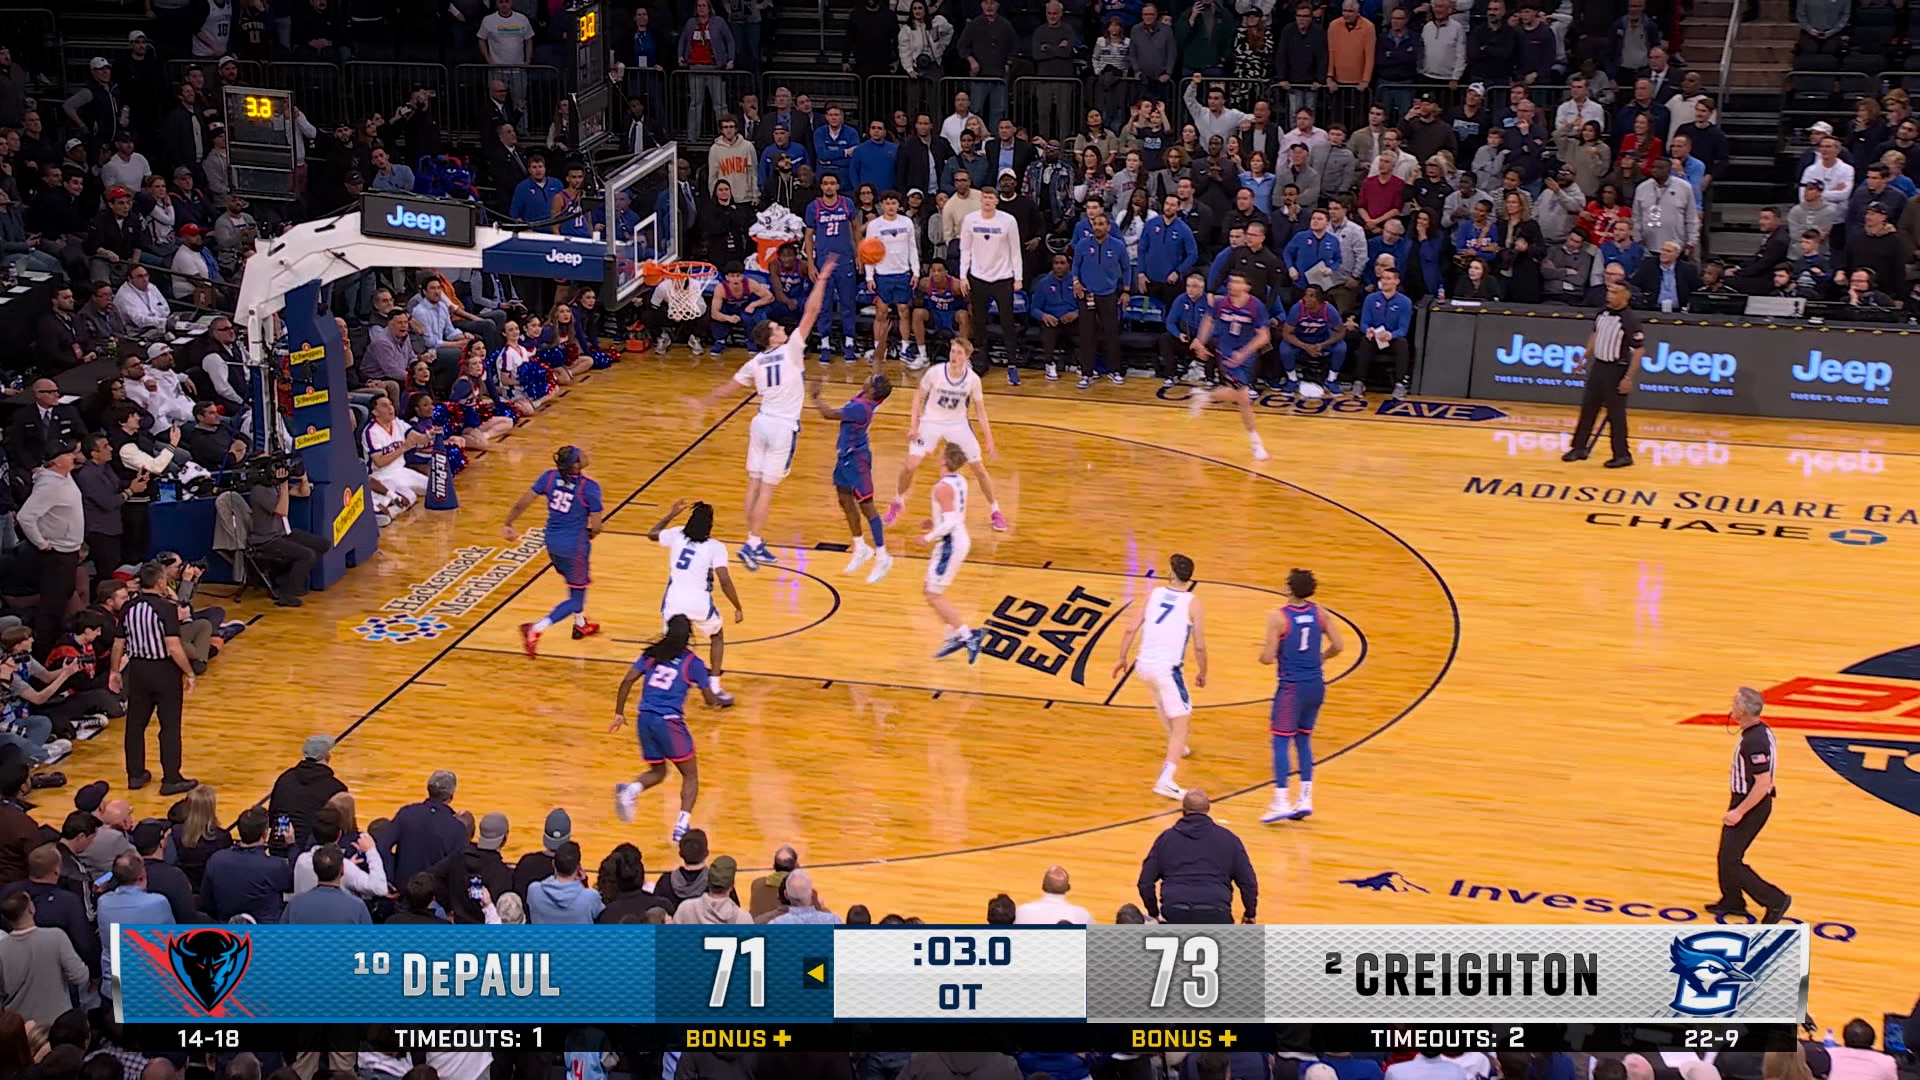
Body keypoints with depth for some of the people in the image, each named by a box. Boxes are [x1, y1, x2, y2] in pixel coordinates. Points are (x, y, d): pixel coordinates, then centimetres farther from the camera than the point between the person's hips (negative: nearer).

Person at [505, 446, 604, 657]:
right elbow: (596, 527, -17)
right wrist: (591, 533, 7)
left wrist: (508, 525, 9)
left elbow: (522, 503, -5)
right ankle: (536, 629, -10)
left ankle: (580, 624, 50)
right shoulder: (589, 487, -21)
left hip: (552, 541, 6)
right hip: (574, 545, -6)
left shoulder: (550, 477, -8)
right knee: (575, 598, 7)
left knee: (577, 583, 32)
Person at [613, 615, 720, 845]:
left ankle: (631, 790, -9)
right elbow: (711, 700, 5)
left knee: (657, 772, 23)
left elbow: (627, 681, 1)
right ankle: (682, 825, -6)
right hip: (669, 721, -4)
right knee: (690, 775, 12)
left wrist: (619, 714, 7)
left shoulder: (652, 655, 10)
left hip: (645, 719, 4)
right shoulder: (692, 662, 0)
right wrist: (718, 700, 28)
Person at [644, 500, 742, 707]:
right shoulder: (715, 547, -6)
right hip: (700, 604, -3)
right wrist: (738, 608, -3)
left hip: (673, 602, 3)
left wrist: (671, 514, 34)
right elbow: (724, 581, -12)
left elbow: (652, 534, 25)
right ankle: (714, 689, 20)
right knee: (717, 637, 26)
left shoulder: (677, 535, 4)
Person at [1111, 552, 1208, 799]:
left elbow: (1131, 629, 3)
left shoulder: (1155, 593, 6)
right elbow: (1199, 646, -4)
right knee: (1181, 724, -3)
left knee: (1164, 699, 36)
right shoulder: (1192, 603, -4)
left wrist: (1122, 659, 14)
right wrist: (1202, 673, 12)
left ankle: (1175, 746, 55)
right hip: (1168, 668, -5)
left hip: (1144, 665, 5)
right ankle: (1166, 779, -20)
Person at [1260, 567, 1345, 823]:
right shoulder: (1319, 613, 2)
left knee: (1280, 742, 0)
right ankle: (1305, 800, 16)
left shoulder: (1278, 618, -14)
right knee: (1303, 739, 16)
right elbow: (1338, 645, 3)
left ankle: (1281, 802, -5)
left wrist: (1262, 655, 8)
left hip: (1292, 687, -6)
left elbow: (1268, 657, -15)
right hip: (1316, 685, 6)